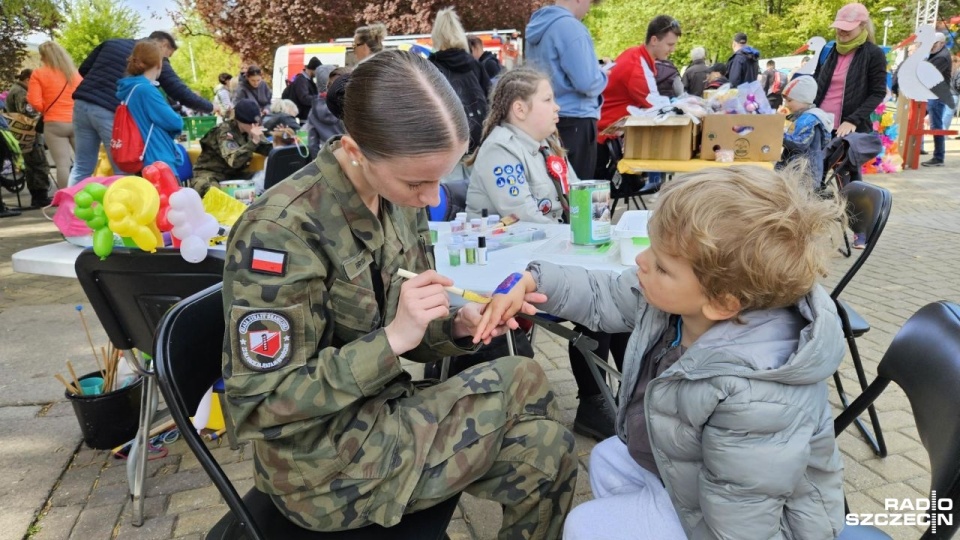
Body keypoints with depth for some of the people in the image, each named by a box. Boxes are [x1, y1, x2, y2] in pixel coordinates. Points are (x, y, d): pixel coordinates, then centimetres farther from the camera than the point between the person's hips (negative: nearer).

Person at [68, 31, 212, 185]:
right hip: (111, 111, -6)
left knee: (82, 167, 14)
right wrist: (211, 108, 8)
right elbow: (181, 93, -1)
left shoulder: (112, 43, 21)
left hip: (82, 103, 6)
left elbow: (83, 69, 22)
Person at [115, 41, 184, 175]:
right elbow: (174, 122, -12)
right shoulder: (145, 90, -14)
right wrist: (178, 119, 7)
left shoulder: (132, 89, 16)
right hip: (159, 161, -10)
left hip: (150, 162, 10)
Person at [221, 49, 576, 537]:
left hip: (384, 415, 6)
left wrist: (458, 326, -14)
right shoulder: (281, 231, -25)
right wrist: (393, 338, -29)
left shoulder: (398, 200, -3)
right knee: (524, 385, -9)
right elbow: (259, 408, -22)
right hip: (326, 464, -6)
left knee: (546, 448, -6)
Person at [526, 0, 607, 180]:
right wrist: (602, 76, 0)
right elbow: (587, 84, -21)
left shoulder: (538, 24, 12)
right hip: (575, 122, -9)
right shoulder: (570, 26, -15)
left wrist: (593, 67, 21)